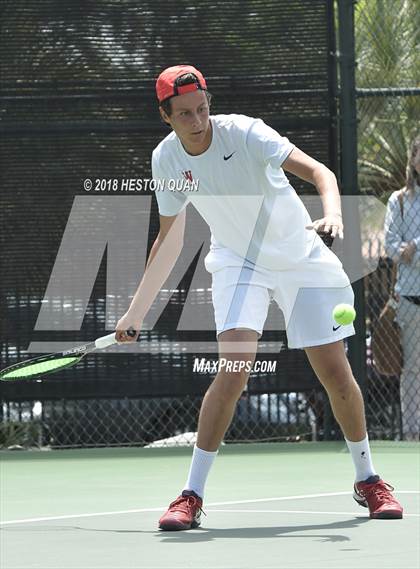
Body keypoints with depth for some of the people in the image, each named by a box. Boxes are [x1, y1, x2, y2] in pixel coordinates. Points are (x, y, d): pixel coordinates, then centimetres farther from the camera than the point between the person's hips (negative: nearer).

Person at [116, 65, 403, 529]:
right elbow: (169, 240, 5)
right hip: (238, 263, 1)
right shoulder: (166, 159, -8)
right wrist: (136, 310, 5)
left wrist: (332, 213, -51)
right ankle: (191, 496, -16)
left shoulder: (244, 132, -21)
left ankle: (367, 480, 22)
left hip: (301, 260, -1)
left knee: (337, 374, -1)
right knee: (234, 370, -21)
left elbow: (317, 171, -29)